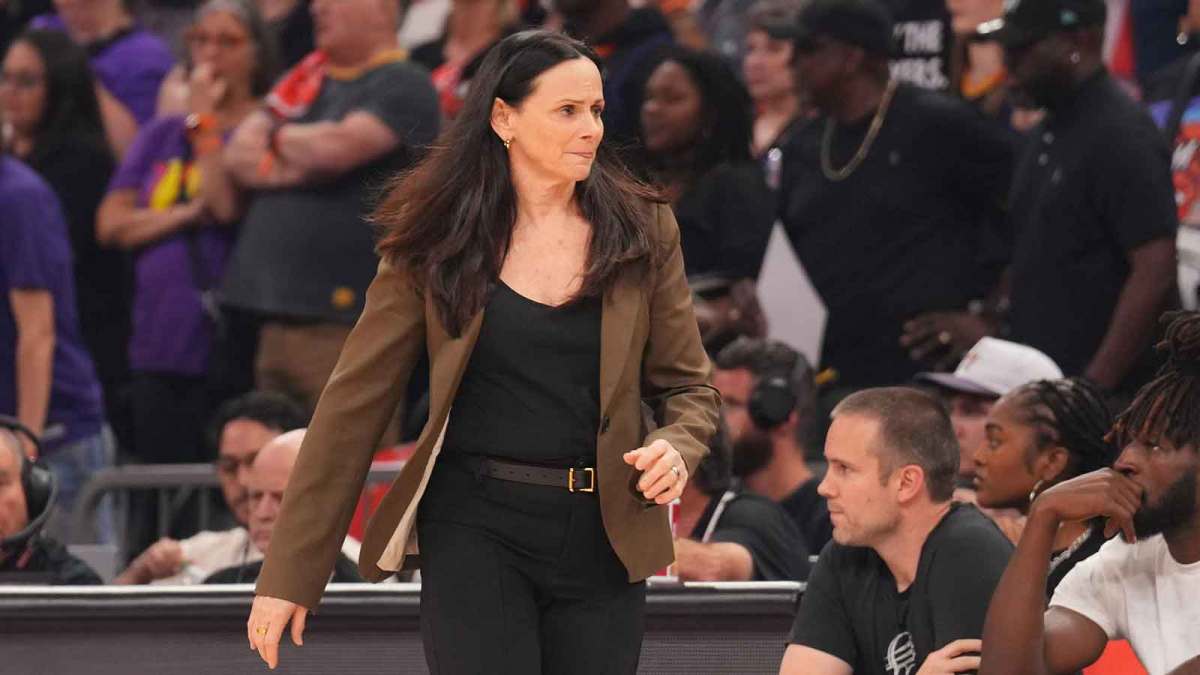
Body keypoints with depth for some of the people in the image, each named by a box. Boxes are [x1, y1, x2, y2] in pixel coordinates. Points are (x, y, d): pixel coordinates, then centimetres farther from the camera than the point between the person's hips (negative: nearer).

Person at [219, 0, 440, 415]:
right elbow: (239, 155, 12)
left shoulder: (403, 85, -3)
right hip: (278, 315, 8)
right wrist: (289, 169, -7)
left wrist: (280, 137, 1)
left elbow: (335, 148, -19)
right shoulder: (307, 79, 21)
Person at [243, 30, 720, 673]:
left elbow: (689, 387, 13)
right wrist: (288, 575, -2)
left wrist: (675, 448, -13)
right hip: (476, 526, -2)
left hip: (603, 539, 3)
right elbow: (356, 402, 1)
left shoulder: (643, 233, 6)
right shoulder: (437, 241, 0)